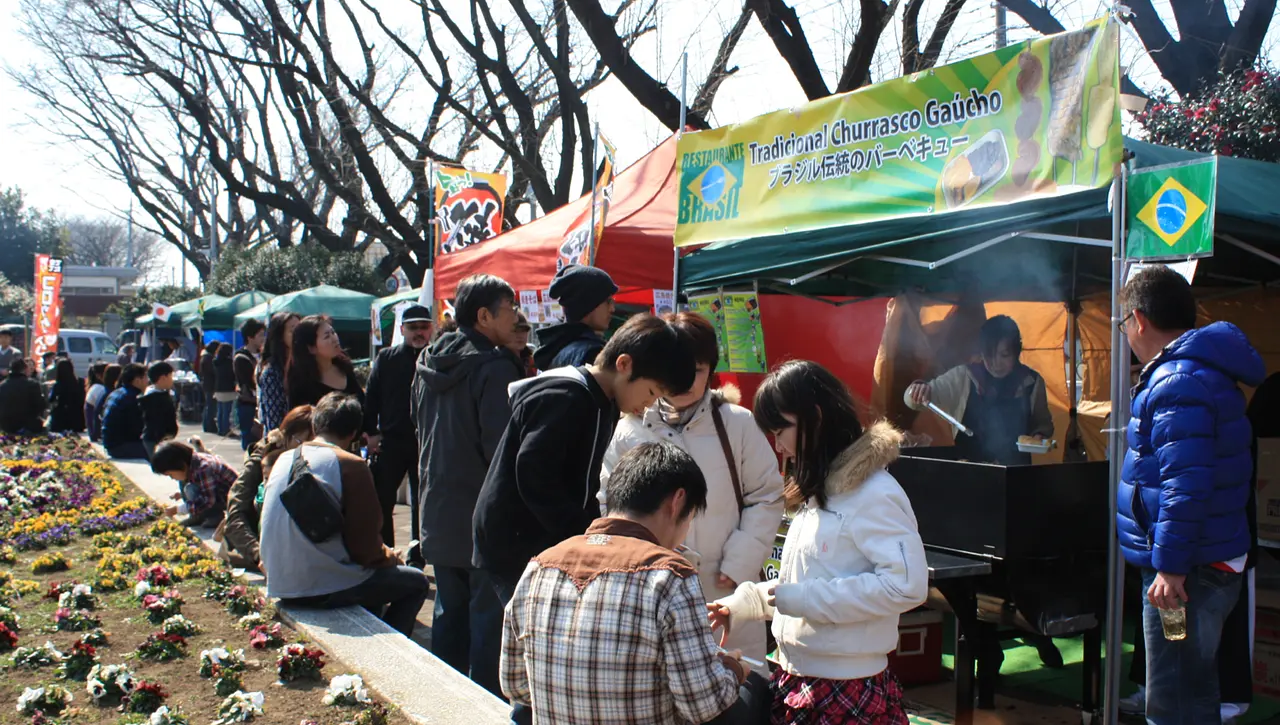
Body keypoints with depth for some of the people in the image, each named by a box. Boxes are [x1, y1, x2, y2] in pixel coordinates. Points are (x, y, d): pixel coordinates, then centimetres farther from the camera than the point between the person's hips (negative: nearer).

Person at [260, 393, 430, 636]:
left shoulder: (284, 460, 8)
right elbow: (365, 547, -15)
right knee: (417, 582, 11)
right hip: (322, 589, -8)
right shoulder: (350, 465, -13)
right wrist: (388, 556, 9)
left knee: (377, 573, 29)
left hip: (280, 586, 8)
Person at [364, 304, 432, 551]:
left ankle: (417, 558, 18)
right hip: (390, 441, 2)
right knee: (381, 502, 4)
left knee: (421, 504, 8)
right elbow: (371, 398, 6)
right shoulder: (386, 359, 6)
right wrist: (371, 432, -1)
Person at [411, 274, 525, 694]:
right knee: (489, 613, 1)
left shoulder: (429, 364, 9)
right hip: (484, 516, -8)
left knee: (450, 610, 17)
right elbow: (502, 447, -19)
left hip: (439, 510, 8)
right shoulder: (494, 368, -17)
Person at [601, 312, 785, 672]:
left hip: (726, 593, -1)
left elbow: (766, 497, 3)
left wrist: (739, 564, -4)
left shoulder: (737, 423, -2)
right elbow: (609, 504, 7)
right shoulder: (629, 431, 1)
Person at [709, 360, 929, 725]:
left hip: (848, 690, -8)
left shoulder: (874, 493, -17)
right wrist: (744, 602, 8)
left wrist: (803, 599, -23)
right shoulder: (820, 491, 10)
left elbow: (907, 584, -26)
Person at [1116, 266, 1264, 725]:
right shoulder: (1205, 371, 15)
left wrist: (1171, 566, -23)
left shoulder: (1177, 382, -20)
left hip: (1185, 574, -11)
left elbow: (1185, 484, -26)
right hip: (1215, 564, 11)